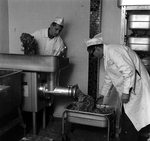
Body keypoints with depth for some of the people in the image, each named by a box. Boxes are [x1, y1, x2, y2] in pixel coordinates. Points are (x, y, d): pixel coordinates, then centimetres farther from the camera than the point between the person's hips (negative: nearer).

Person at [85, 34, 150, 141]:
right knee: (126, 119, 15)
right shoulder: (107, 56, 16)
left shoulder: (113, 51, -16)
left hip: (135, 88, -10)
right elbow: (109, 78, 26)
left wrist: (126, 91, -22)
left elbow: (129, 70, -25)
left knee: (131, 122, -5)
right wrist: (102, 95, 31)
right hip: (127, 89, 10)